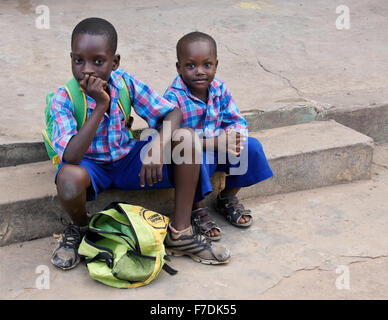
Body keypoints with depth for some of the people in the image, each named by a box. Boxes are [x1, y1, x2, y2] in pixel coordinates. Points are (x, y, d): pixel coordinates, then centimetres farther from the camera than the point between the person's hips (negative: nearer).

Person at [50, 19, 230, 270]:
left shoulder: (125, 82, -12)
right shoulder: (64, 98, -21)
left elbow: (173, 114, -13)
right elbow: (70, 157, -34)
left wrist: (158, 147, -35)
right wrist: (100, 106, -35)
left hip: (129, 159, 3)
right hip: (92, 166, -3)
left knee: (185, 140, -19)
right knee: (68, 178, -40)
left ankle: (181, 232, -10)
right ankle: (79, 227, -1)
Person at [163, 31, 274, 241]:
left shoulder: (219, 89, -3)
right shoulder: (174, 97, -22)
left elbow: (236, 120, 3)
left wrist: (234, 135, -24)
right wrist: (215, 143, -37)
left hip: (217, 149, 6)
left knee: (251, 146, -13)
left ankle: (227, 199, 11)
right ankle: (197, 208, -7)